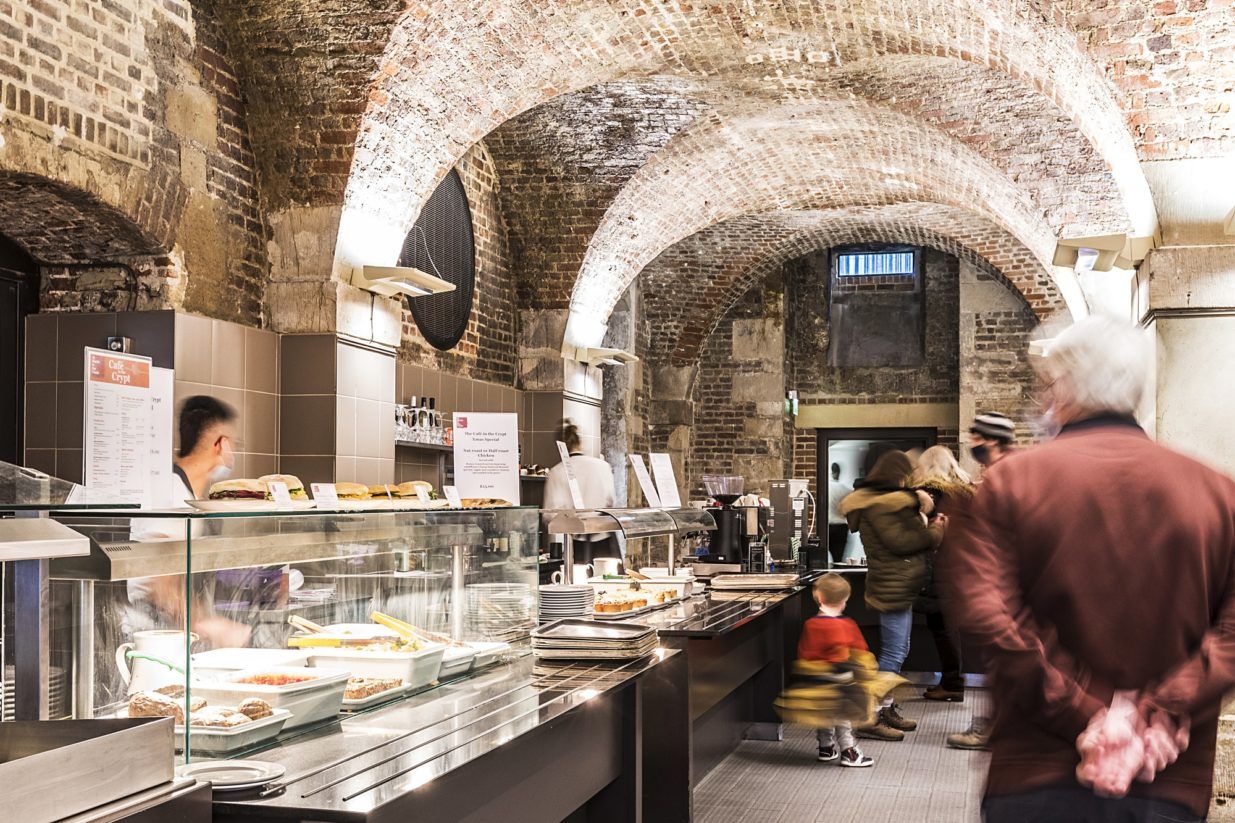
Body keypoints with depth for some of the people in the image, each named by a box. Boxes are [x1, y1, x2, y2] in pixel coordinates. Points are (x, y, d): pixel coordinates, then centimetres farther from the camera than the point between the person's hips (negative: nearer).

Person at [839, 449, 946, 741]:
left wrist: (930, 528, 5)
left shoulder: (886, 501, 19)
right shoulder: (877, 505, -15)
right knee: (893, 653, -10)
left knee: (898, 651, 17)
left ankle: (887, 710, 25)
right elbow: (900, 541, -20)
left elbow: (908, 535, 19)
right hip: (892, 588, -11)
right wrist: (934, 532, -8)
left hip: (900, 588, 11)